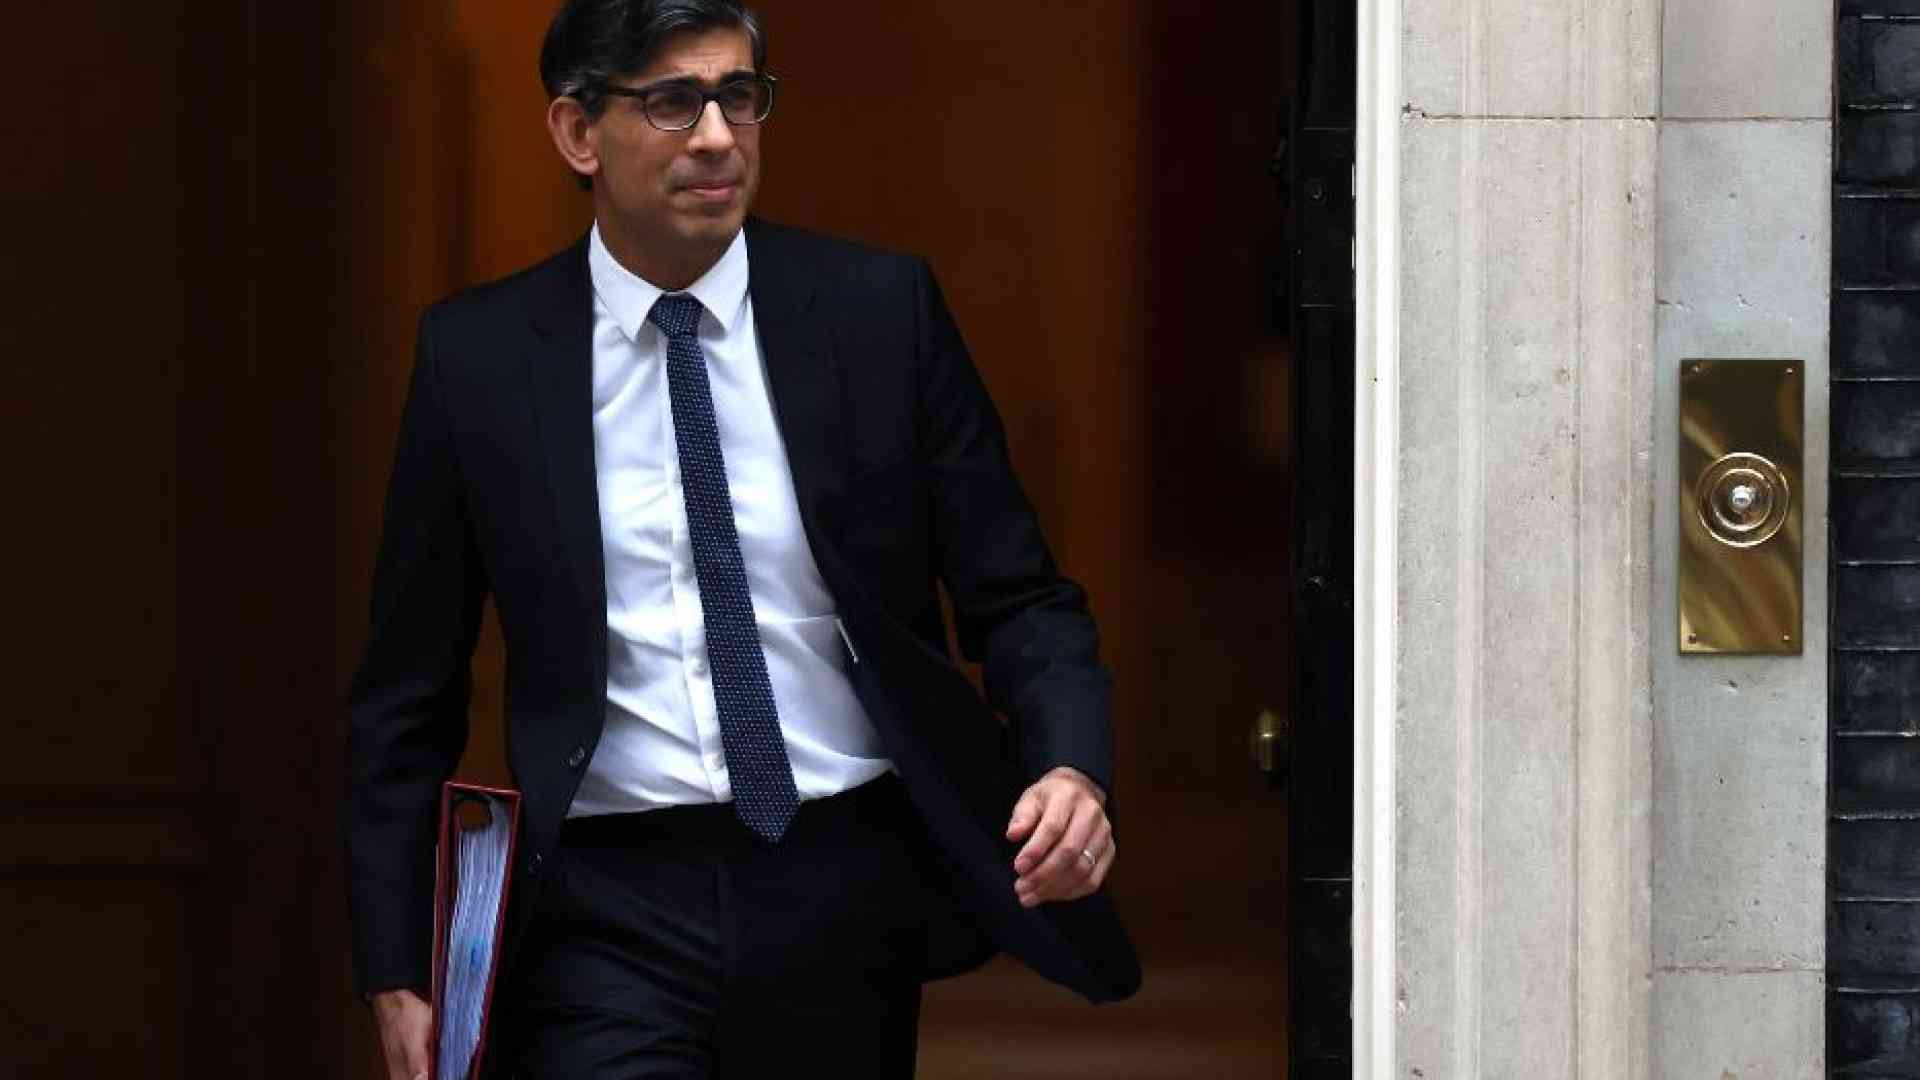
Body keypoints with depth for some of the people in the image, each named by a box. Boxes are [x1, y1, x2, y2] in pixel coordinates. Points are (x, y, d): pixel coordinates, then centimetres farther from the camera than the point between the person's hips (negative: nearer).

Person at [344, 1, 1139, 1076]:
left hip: (848, 895, 1)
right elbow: (410, 690, 5)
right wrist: (396, 976, 0)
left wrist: (1072, 769, -17)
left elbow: (1017, 595, 3)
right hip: (607, 911, -1)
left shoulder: (880, 310, 0)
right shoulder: (479, 354, 0)